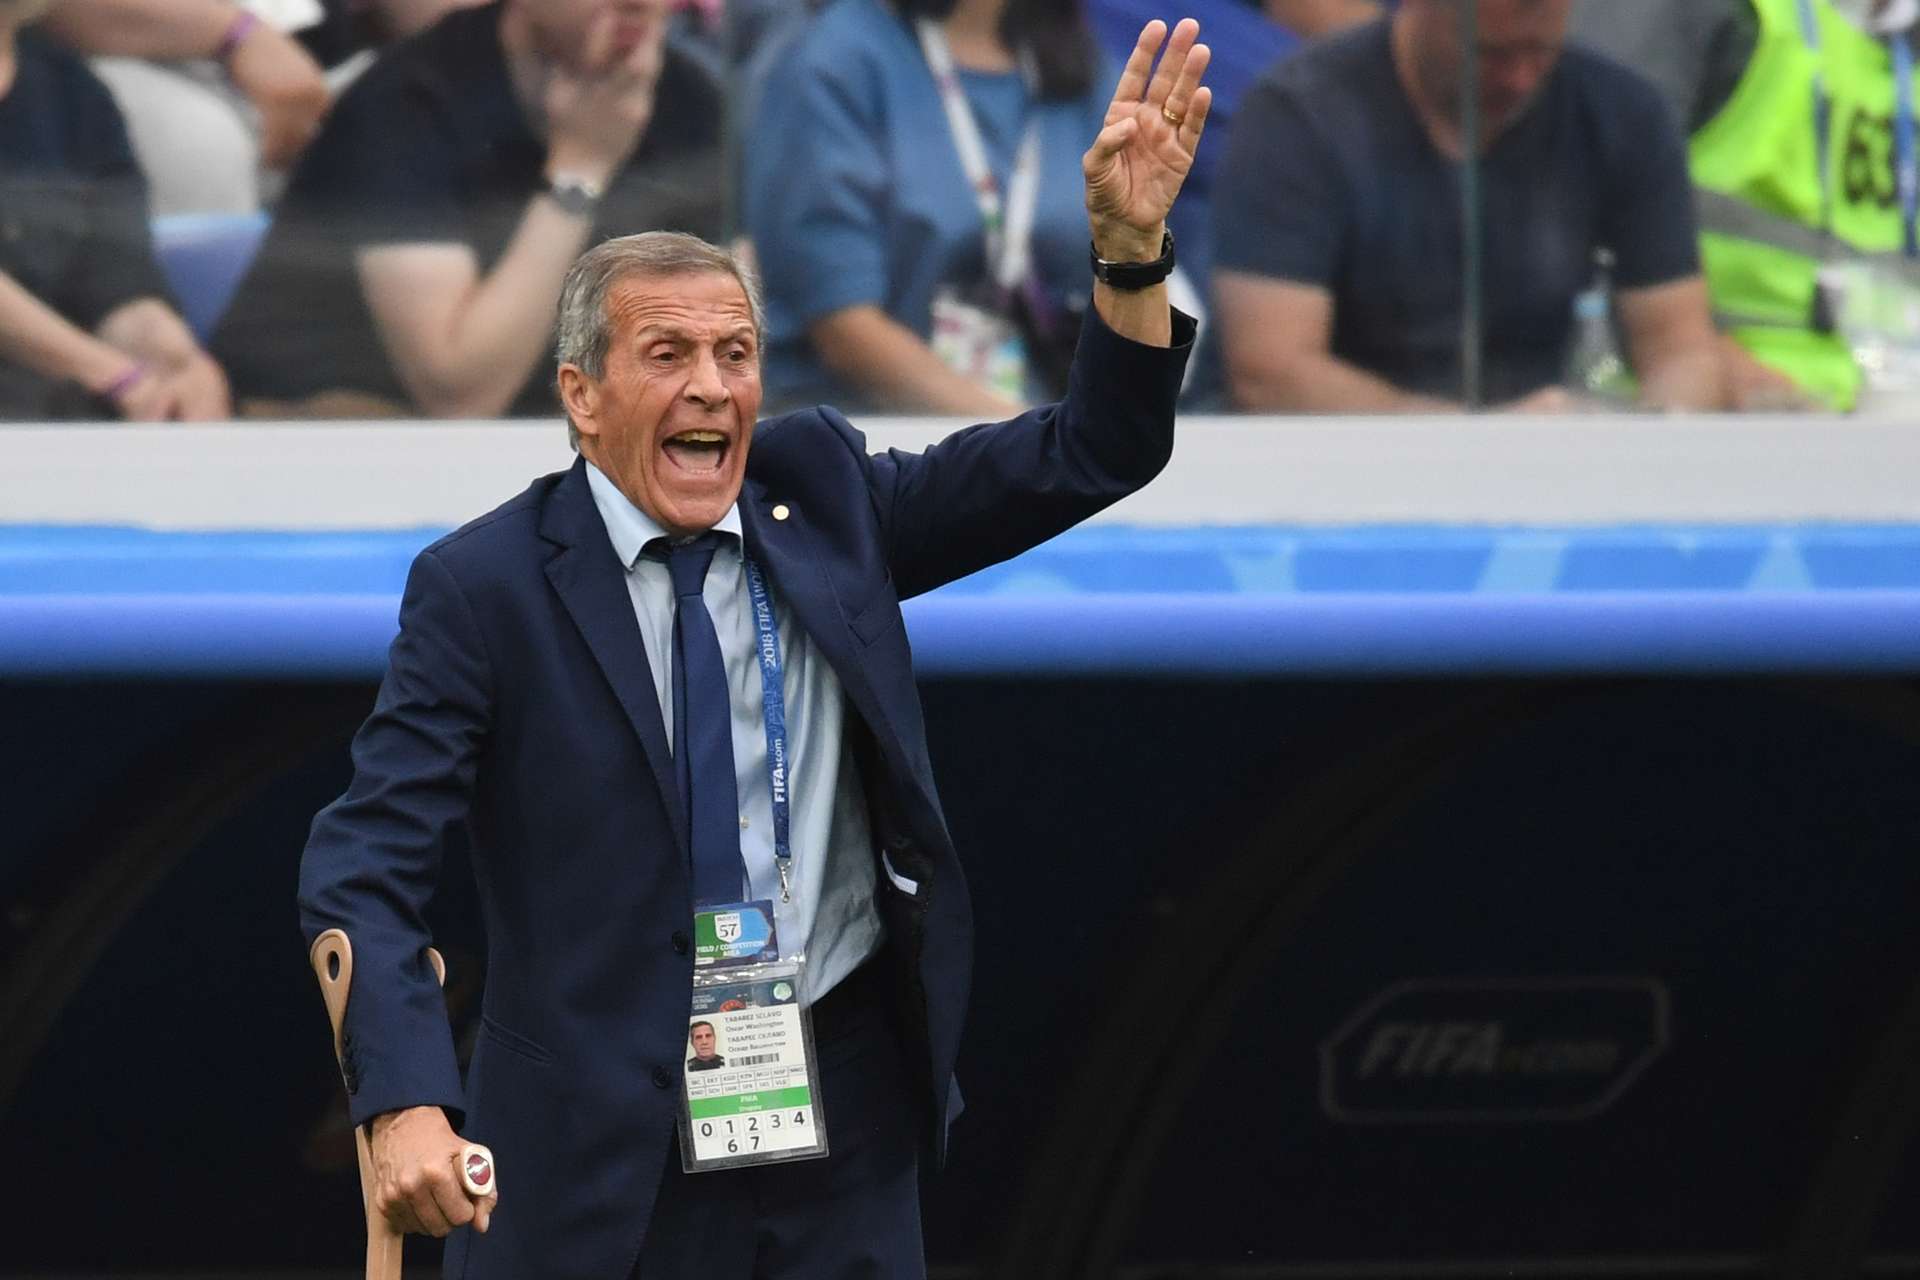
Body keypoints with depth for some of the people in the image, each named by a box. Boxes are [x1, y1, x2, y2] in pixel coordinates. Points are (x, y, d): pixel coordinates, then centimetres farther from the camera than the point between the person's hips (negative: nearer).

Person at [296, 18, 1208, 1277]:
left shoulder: (820, 496, 7)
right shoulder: (485, 588, -6)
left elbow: (1089, 459, 6)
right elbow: (365, 869, -11)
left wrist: (1131, 249, -11)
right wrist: (406, 1108, -25)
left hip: (843, 1121, 3)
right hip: (598, 1152, -3)